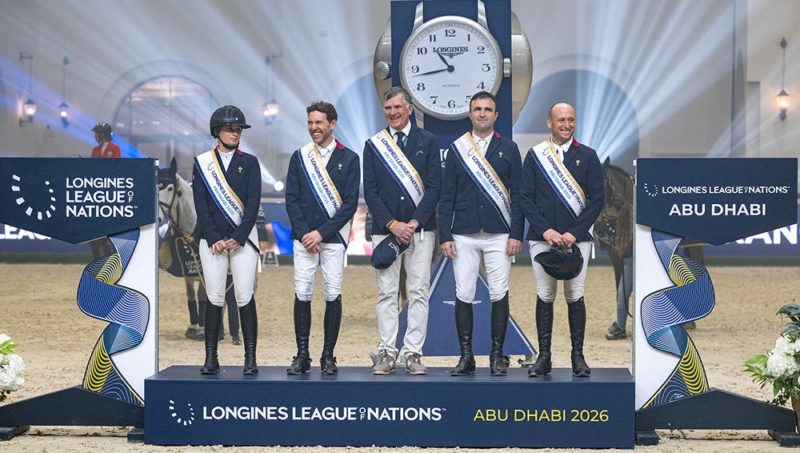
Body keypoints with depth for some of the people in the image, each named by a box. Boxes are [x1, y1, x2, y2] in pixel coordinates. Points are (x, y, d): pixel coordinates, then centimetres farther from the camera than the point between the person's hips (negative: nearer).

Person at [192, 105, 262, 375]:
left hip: (243, 238, -1)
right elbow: (200, 204, 2)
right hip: (212, 239, 1)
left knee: (245, 297, -6)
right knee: (214, 297, -1)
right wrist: (214, 239, -8)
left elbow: (253, 203, -1)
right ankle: (211, 358, 3)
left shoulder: (249, 162, 7)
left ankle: (250, 359, -4)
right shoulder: (202, 163, 8)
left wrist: (238, 238, -10)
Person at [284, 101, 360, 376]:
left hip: (333, 237, -2)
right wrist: (304, 233, -7)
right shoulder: (299, 157, 9)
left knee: (333, 295, -1)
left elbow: (350, 204, -4)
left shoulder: (348, 159, 2)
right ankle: (302, 356, 3)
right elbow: (292, 199, 6)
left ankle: (328, 356, 6)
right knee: (302, 294, -1)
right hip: (304, 237, 2)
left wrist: (322, 232, -11)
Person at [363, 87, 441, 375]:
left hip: (420, 228, 0)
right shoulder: (373, 145, 8)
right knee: (387, 293, 0)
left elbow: (433, 187, 1)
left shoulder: (427, 141, 6)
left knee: (419, 292, -1)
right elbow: (370, 192, 3)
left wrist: (414, 222, -9)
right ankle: (387, 354, 3)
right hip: (384, 230, 1)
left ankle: (413, 353, 2)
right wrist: (392, 224, -8)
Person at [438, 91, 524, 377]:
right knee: (463, 295, -1)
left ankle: (497, 355, 8)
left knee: (499, 294, -1)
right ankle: (466, 357, 5)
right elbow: (446, 195, 7)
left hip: (499, 235, -1)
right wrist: (444, 236, -1)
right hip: (464, 235, 1)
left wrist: (517, 234, -4)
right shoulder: (457, 149, 8)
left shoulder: (508, 149, 7)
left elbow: (517, 195, 4)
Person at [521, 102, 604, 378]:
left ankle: (578, 356, 6)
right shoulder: (535, 156, 7)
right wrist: (545, 230, -9)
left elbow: (597, 199, 1)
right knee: (544, 296, 2)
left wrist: (574, 233, -9)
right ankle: (544, 357, 6)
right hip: (542, 238, 1)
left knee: (575, 296, 0)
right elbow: (526, 198, 3)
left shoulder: (587, 156, 6)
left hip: (576, 238, -1)